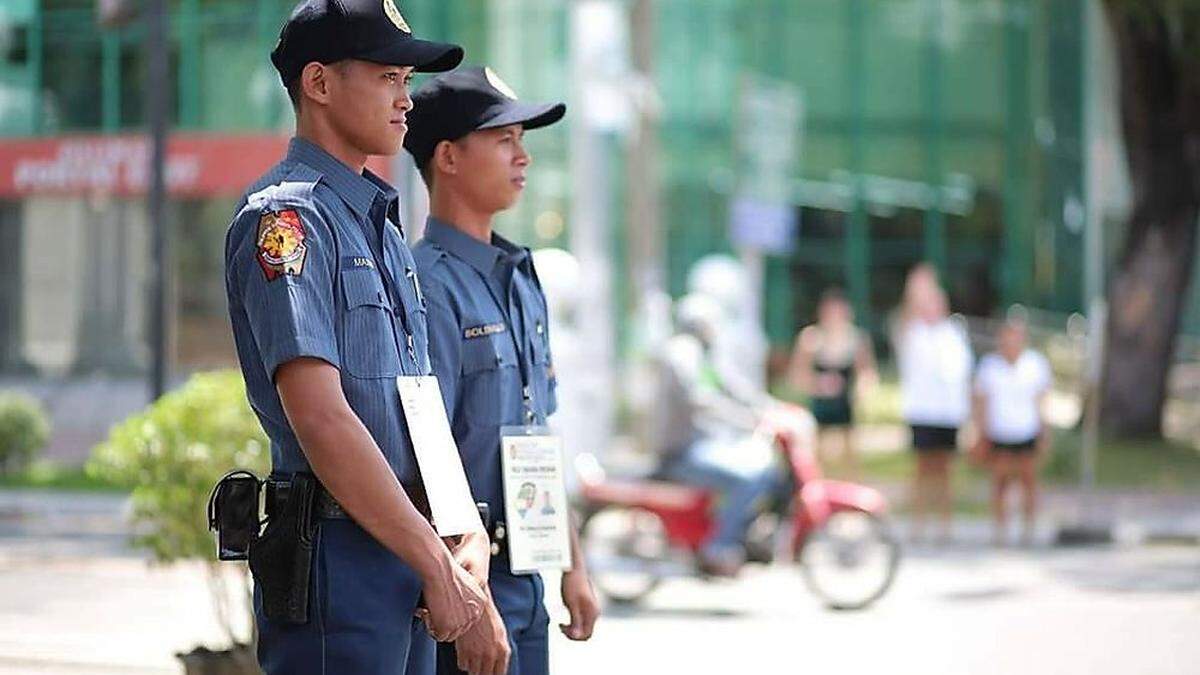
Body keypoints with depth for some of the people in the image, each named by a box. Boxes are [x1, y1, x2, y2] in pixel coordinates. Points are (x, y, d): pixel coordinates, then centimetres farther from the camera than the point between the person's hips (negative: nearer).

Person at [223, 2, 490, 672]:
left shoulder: (381, 225, 19)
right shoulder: (286, 218, -11)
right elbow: (320, 418, -19)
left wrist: (464, 534, 6)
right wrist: (437, 566, -17)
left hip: (398, 555, 9)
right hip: (336, 560, -9)